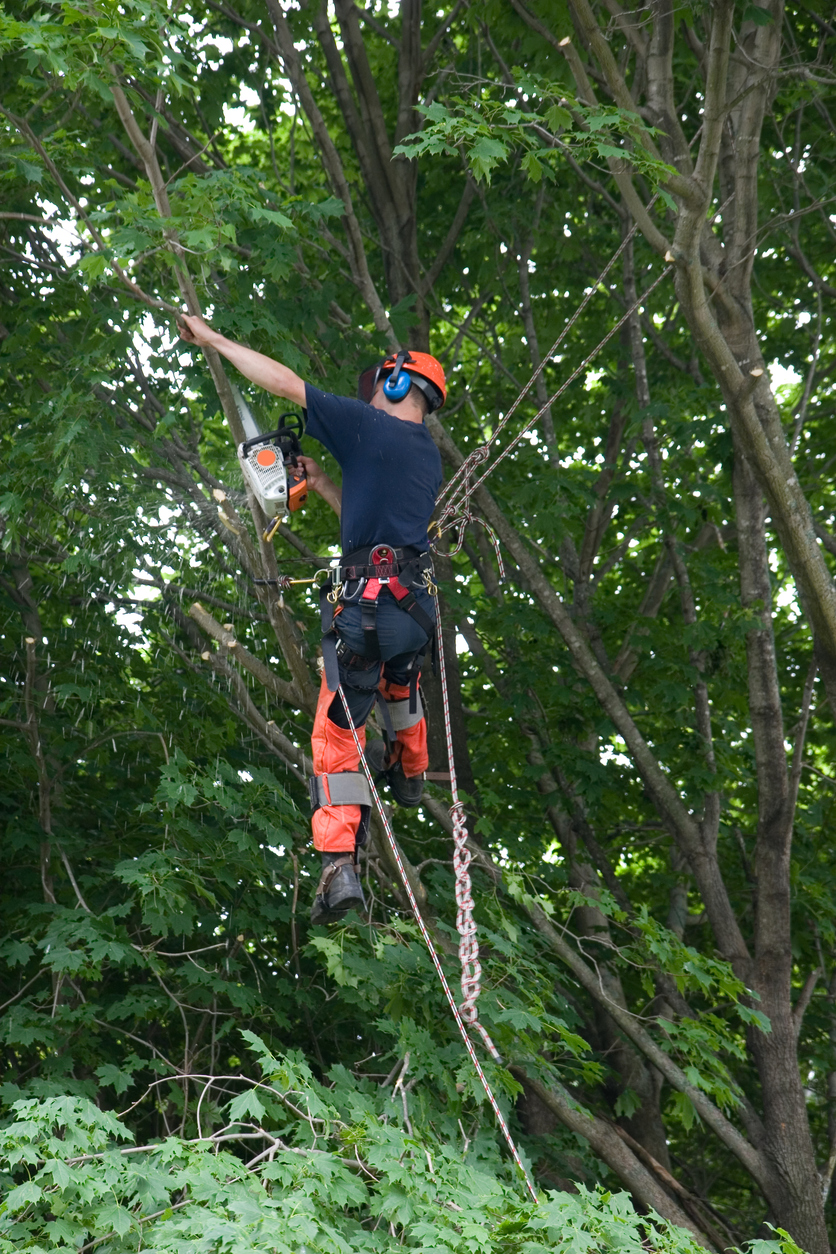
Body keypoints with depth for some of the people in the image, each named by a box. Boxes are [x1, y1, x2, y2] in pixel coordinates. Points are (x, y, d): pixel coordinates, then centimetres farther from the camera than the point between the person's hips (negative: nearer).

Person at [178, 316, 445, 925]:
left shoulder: (370, 426, -3)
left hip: (366, 599, -7)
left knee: (338, 732, -5)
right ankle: (410, 775, 59)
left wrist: (213, 338, 8)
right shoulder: (428, 457, 19)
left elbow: (283, 382, -1)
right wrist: (321, 483, 28)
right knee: (399, 686, 37)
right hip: (419, 604, 7)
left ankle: (340, 868, -14)